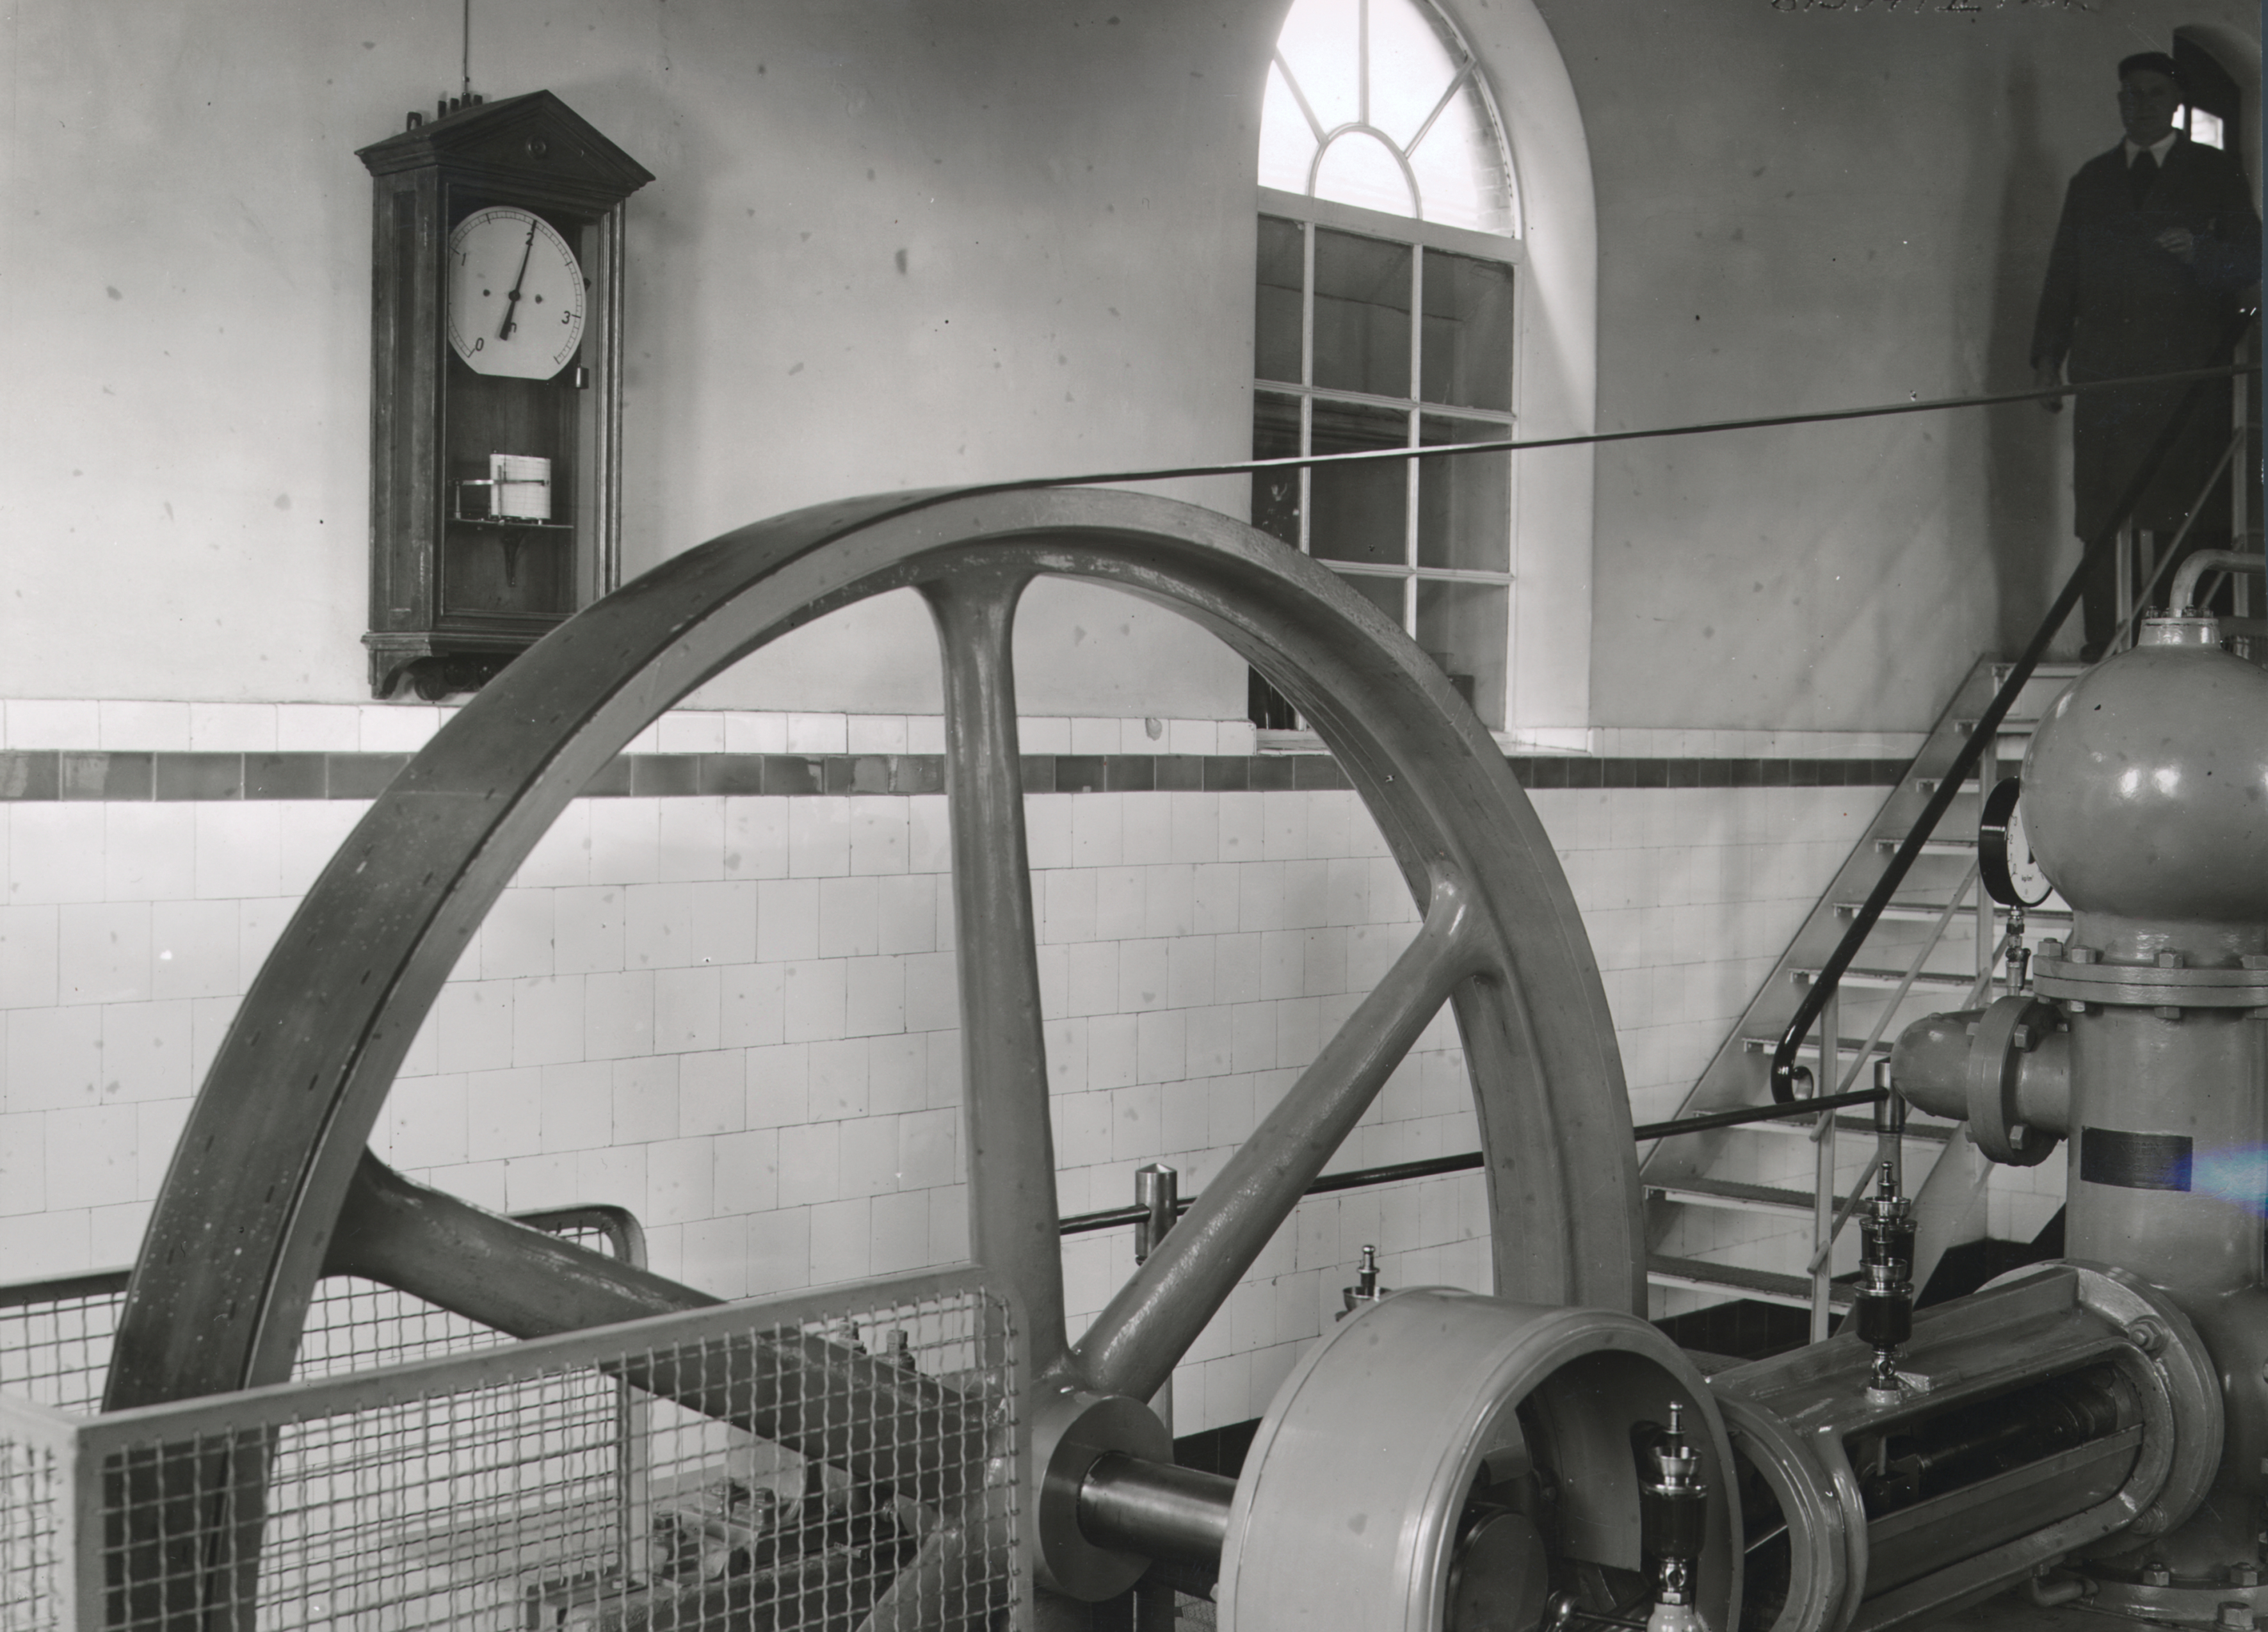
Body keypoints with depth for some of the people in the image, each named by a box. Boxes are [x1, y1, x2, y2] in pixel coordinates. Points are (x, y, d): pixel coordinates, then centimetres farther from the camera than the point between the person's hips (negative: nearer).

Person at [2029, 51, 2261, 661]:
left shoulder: (2217, 172, 12)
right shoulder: (2091, 180, 21)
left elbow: (2250, 261, 8)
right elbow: (2062, 274, 19)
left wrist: (2198, 251, -13)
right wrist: (2048, 355, 10)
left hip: (2188, 371, -2)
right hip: (2104, 373, 2)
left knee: (2196, 516, -7)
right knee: (2099, 517, -5)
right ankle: (2101, 643, -4)